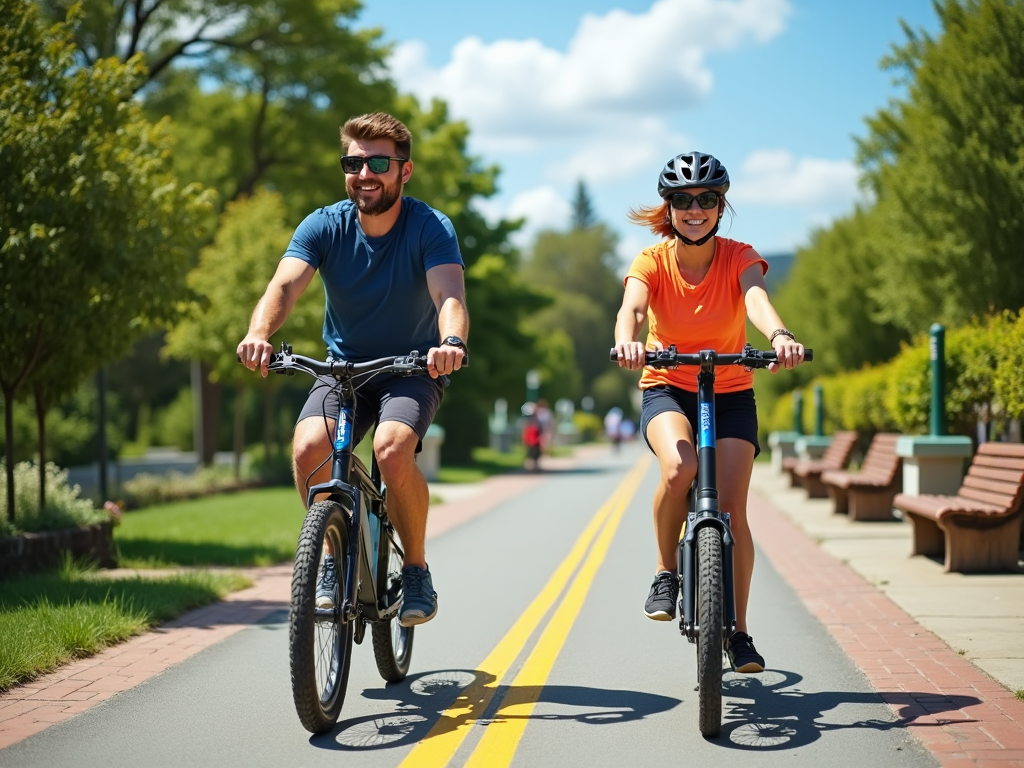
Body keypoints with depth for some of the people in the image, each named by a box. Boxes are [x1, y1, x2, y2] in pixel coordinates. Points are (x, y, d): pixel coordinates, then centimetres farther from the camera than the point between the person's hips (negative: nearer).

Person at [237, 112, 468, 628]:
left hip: (413, 370, -2)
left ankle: (417, 570, -8)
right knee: (308, 449, -26)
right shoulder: (324, 226, -9)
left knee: (392, 448, -32)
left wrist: (452, 343, -55)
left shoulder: (430, 228, -15)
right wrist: (259, 334, -47)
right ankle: (334, 555, 0)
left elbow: (450, 296, -31)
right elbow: (284, 285, -25)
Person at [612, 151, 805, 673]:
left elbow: (756, 299, -31)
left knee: (732, 508, -12)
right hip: (668, 389, -1)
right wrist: (627, 340, -55)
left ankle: (738, 631, 4)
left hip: (731, 394, 1)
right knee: (679, 468, -33)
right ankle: (666, 572, -7)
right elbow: (632, 307, -31)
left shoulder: (739, 257, -10)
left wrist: (779, 336, -54)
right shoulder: (652, 262, -10)